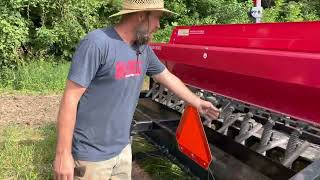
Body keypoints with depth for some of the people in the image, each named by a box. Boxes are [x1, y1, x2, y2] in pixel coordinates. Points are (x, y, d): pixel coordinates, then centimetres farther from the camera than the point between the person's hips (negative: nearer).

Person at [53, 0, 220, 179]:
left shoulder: (144, 50, 2)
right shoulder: (97, 43, -21)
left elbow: (168, 77, 17)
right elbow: (71, 98, -20)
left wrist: (198, 103, 24)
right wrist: (63, 153, -18)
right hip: (92, 155, -6)